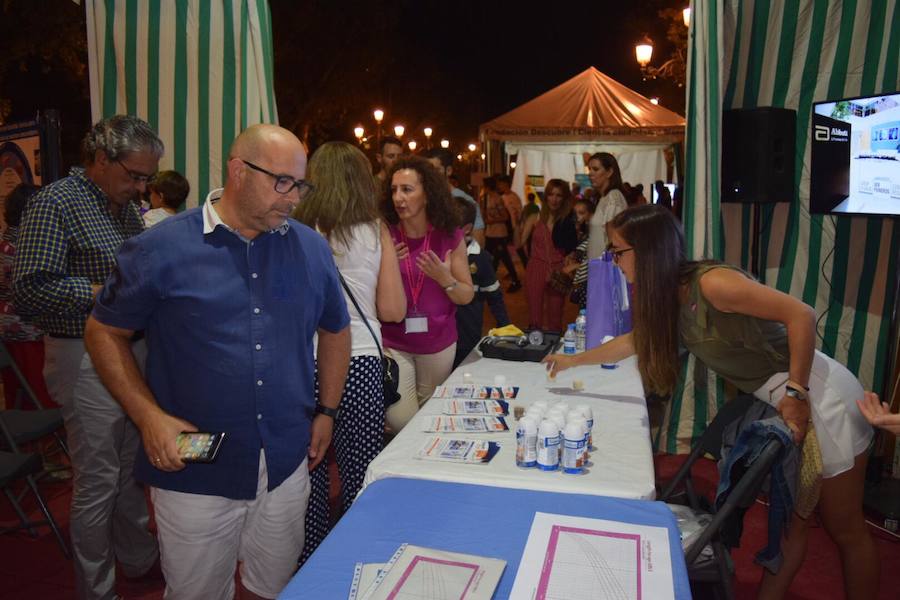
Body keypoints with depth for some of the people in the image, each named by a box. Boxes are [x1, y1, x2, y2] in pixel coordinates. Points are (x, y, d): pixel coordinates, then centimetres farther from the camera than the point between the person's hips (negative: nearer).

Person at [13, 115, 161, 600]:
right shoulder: (55, 204, -13)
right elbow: (28, 290, -20)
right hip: (87, 359, -7)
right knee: (97, 480, 5)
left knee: (131, 467, 20)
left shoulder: (127, 206, 11)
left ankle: (139, 558, 37)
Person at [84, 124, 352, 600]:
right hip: (193, 471, -2)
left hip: (287, 466, 3)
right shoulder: (161, 247, -10)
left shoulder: (312, 249, 0)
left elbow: (335, 330, 13)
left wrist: (326, 411, 9)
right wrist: (148, 416, -11)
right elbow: (104, 333, -1)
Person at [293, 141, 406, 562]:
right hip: (359, 366, -1)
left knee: (308, 471, 16)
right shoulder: (376, 233, -1)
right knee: (359, 478, 11)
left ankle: (310, 563, 32)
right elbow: (392, 311, -2)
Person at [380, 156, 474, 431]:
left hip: (438, 344, 1)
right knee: (401, 422, -4)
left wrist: (446, 279, -23)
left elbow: (467, 296, -3)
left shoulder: (450, 236, -8)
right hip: (393, 344, -1)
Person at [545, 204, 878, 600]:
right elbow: (635, 340, 17)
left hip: (820, 397, -8)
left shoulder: (710, 282, -25)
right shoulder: (668, 298, 1)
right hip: (776, 402, 8)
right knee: (788, 520, 17)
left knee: (844, 529, 9)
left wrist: (796, 393, -24)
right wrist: (574, 360, 22)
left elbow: (801, 314, -26)